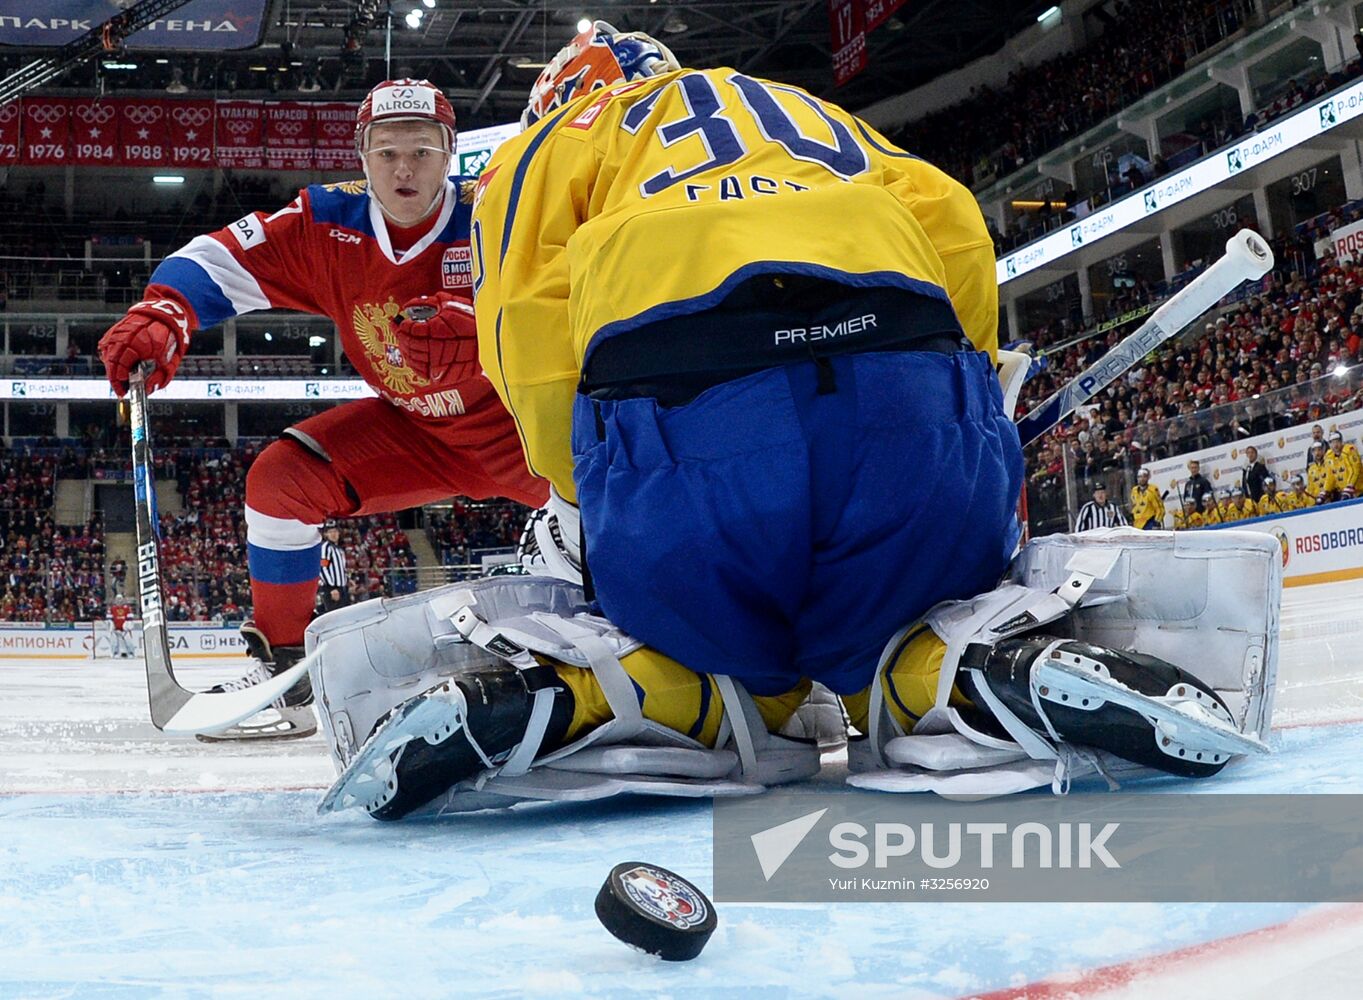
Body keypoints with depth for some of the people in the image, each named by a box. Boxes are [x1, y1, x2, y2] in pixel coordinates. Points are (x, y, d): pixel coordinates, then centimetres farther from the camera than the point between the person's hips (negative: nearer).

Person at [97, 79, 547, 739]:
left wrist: (474, 329, -58)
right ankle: (285, 672, 1)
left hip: (512, 413, -4)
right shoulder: (328, 225, -10)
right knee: (280, 480, -11)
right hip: (411, 429, 4)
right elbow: (223, 260, -12)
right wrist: (161, 314, -33)